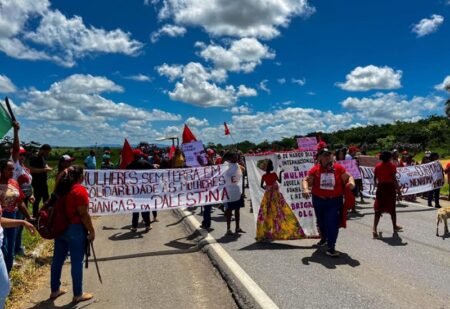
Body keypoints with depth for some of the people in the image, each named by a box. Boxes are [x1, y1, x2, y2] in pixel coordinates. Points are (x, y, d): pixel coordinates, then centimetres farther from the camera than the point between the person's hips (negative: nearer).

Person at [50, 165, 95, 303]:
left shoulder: (60, 188, 7)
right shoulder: (80, 190, -17)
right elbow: (83, 214, -18)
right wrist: (91, 231, -10)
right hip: (75, 229, -8)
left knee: (57, 259, 17)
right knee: (77, 262, 3)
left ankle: (55, 290, 31)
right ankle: (78, 294, 14)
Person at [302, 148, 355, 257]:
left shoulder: (338, 168, -5)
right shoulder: (315, 169, -5)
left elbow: (348, 177, 4)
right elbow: (306, 180, -3)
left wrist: (351, 182, -19)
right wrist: (305, 189, -23)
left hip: (335, 201, -2)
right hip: (318, 201, 2)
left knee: (332, 223, -11)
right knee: (321, 221, 22)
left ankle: (331, 248, -2)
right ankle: (323, 238, 50)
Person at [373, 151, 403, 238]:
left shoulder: (378, 165, 2)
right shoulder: (392, 166, -9)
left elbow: (375, 178, 4)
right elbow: (394, 179, -14)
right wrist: (398, 190, -11)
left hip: (380, 188, 2)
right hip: (390, 187, -2)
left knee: (378, 209, 1)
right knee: (392, 208, 17)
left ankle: (374, 229, -13)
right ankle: (395, 226, 35)